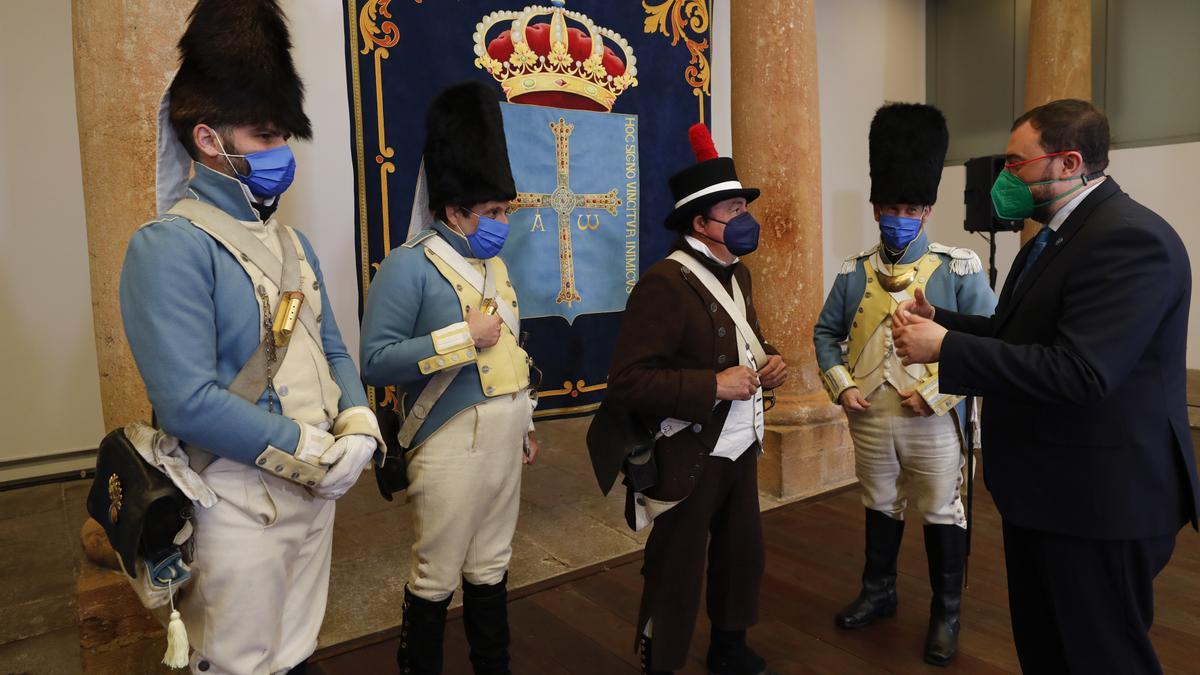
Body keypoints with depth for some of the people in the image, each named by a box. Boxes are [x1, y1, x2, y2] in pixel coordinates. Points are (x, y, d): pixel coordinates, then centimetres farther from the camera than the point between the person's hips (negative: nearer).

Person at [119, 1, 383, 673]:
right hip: (239, 502, -7)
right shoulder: (171, 247, -17)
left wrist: (358, 429, -8)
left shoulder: (292, 243, 9)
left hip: (317, 486, 7)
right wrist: (314, 450, -19)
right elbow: (188, 402, -25)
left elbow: (332, 350, 11)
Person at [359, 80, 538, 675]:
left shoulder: (494, 264, 11)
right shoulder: (408, 268, -14)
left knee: (491, 569, 19)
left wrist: (526, 424, 18)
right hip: (451, 443, -7)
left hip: (504, 439, 7)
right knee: (435, 578, 7)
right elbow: (375, 362, -20)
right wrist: (463, 336, -22)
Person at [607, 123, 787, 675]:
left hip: (743, 446, 8)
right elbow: (627, 381, -26)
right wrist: (714, 386, -27)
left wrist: (768, 364, 1)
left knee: (743, 553, 20)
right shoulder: (664, 284, -21)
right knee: (676, 573, 7)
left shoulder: (738, 274, 8)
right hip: (690, 458, -8)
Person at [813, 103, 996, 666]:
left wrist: (934, 390, -18)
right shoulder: (853, 273, 1)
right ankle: (878, 593, 38)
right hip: (869, 420, 3)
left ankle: (946, 615, 29)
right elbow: (826, 333, 9)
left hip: (933, 422, -3)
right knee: (880, 508, 19)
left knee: (941, 515, 11)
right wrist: (841, 386, -5)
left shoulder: (959, 270, -8)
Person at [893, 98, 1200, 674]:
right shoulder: (1055, 236, 11)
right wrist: (939, 320, 2)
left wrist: (945, 349, -26)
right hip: (1043, 487, 10)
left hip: (1098, 498, -10)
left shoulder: (1129, 238, -21)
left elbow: (1079, 372, -31)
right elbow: (1019, 335, 16)